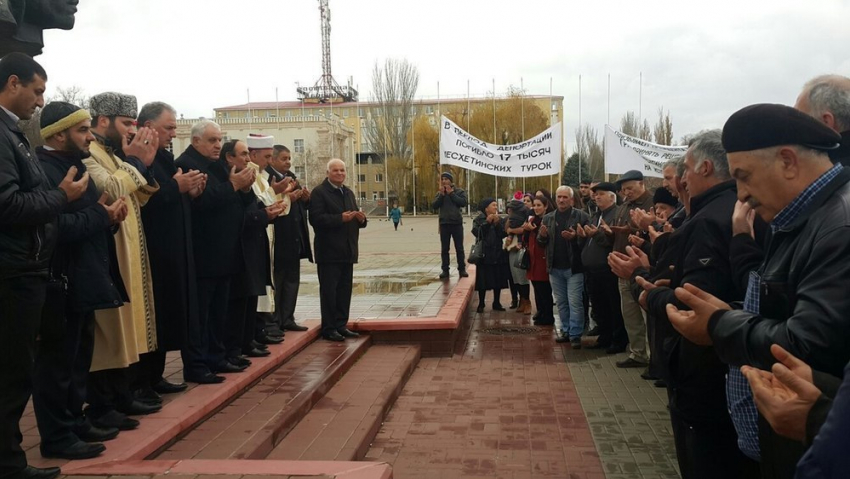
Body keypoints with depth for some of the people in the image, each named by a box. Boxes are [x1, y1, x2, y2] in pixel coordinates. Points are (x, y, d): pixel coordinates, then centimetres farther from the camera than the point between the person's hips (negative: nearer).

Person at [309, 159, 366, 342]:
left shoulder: (348, 193, 18)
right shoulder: (319, 192, -6)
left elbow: (357, 220, 19)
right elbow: (316, 218, -19)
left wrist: (361, 218, -4)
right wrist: (340, 218, -23)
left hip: (347, 250, 7)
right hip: (329, 251, -7)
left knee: (345, 290, 10)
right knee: (329, 290, -2)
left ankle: (341, 325, 18)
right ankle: (329, 329, 5)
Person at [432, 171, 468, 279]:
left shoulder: (460, 191, 2)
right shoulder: (439, 193, 10)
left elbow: (463, 202, -15)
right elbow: (434, 206, -2)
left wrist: (451, 193, -11)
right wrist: (442, 194, -10)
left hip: (457, 223, -2)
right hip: (444, 224, 2)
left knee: (459, 248, 3)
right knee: (444, 249, 4)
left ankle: (462, 269, 10)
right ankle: (445, 270, 9)